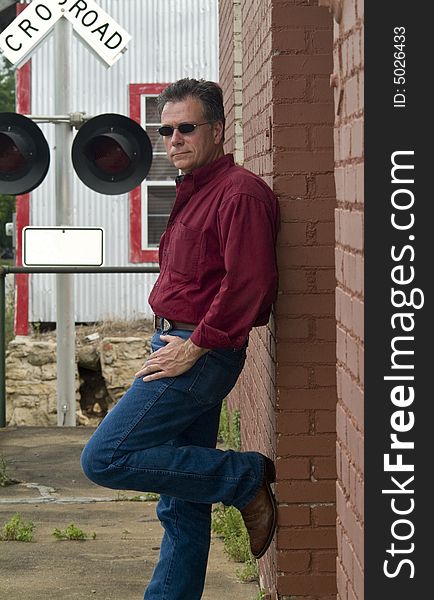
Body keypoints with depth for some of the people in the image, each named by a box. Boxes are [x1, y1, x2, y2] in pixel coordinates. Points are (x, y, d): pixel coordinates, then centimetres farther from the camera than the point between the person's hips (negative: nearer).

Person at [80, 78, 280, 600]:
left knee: (104, 459, -13)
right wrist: (175, 343, 16)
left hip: (200, 355, -10)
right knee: (181, 507, 12)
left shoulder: (240, 193, -13)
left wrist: (194, 347, -20)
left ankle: (247, 479, -7)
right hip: (183, 352, 10)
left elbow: (249, 284, -23)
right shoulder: (194, 193, 18)